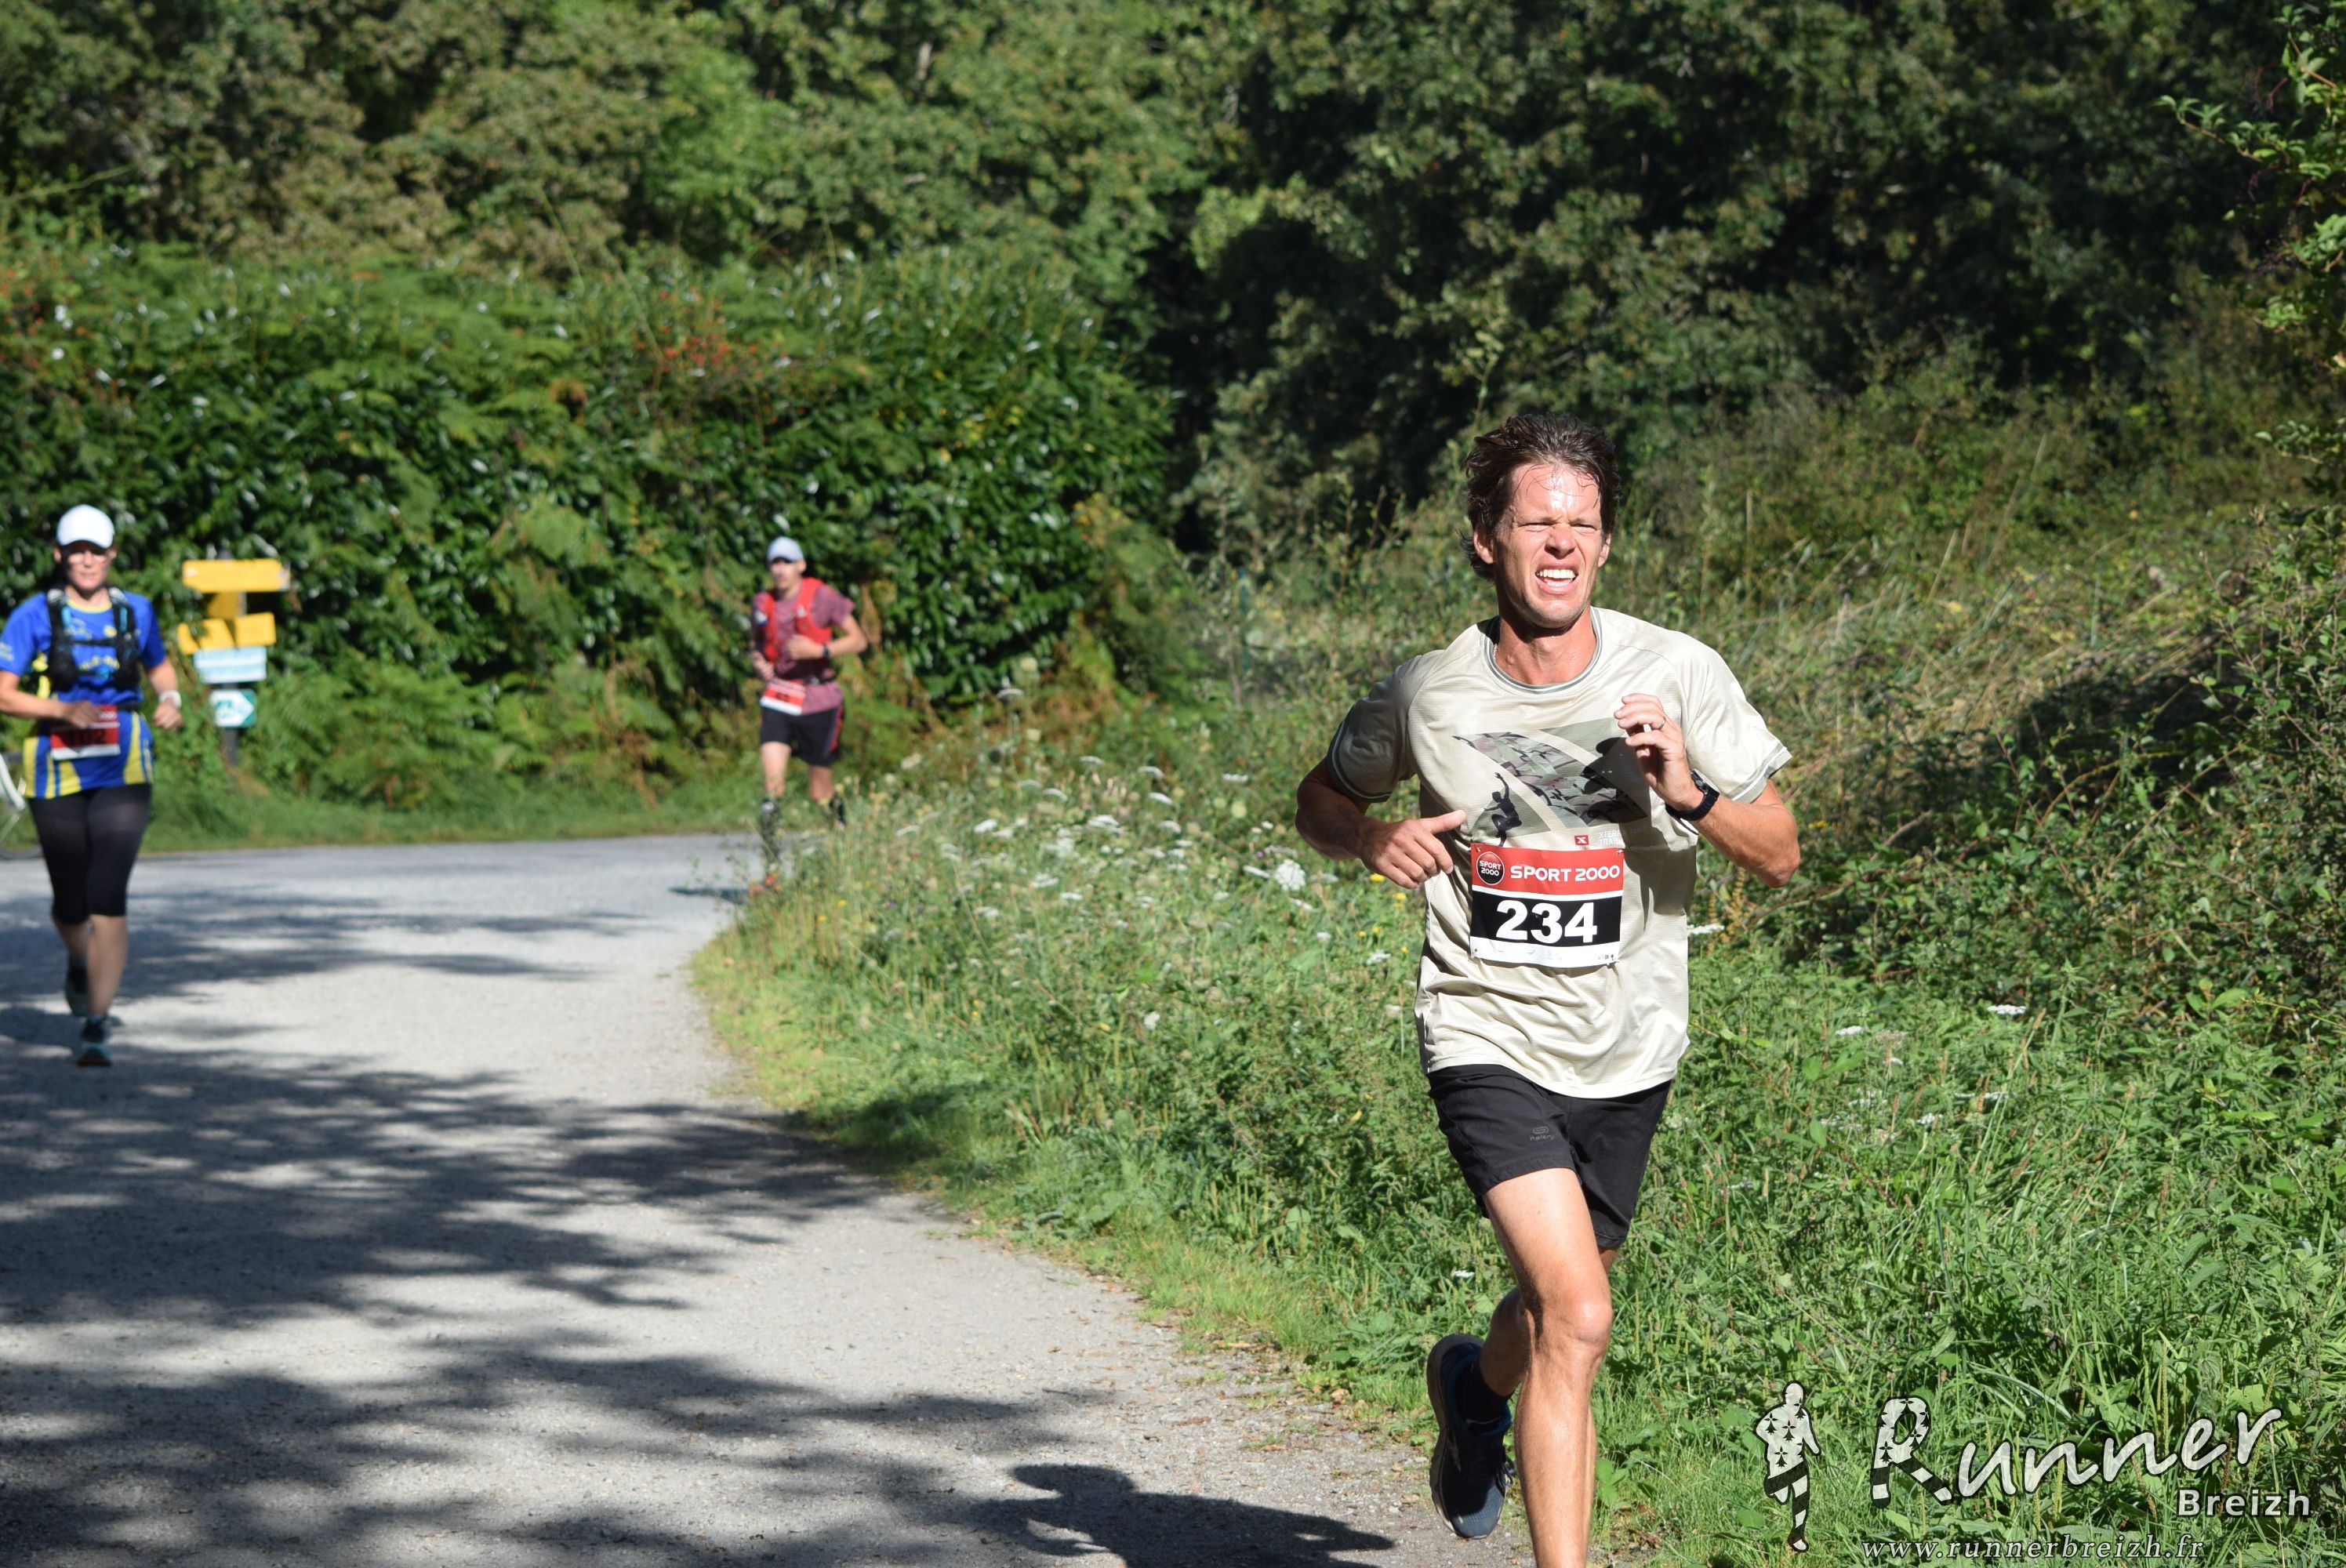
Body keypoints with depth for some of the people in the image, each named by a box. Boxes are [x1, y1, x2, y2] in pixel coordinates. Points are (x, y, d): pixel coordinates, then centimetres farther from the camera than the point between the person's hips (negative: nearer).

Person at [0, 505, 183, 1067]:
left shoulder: (135, 612, 6)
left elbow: (160, 666, 24)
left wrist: (170, 698, 3)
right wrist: (63, 710, -19)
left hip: (123, 772, 0)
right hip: (57, 770, 0)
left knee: (108, 896, -12)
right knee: (71, 900, 11)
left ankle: (96, 1027, -9)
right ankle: (79, 964, 48)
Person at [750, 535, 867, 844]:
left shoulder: (821, 596, -6)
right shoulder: (762, 603, 5)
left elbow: (858, 641, -3)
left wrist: (818, 650, -18)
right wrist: (758, 662, -1)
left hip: (818, 702, -2)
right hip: (778, 700, 2)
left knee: (819, 793, 7)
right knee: (772, 782, -16)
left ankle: (842, 821, 38)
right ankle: (771, 851, -8)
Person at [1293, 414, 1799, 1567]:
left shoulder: (1676, 675, -7)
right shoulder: (1425, 694, -7)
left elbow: (1778, 856, -4)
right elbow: (1321, 797, 12)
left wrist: (1690, 794, -24)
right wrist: (1372, 840, -11)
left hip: (1628, 1051, 3)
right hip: (1488, 1040, -3)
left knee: (1551, 1313, 20)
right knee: (1577, 1316, -21)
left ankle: (1475, 1384, 57)